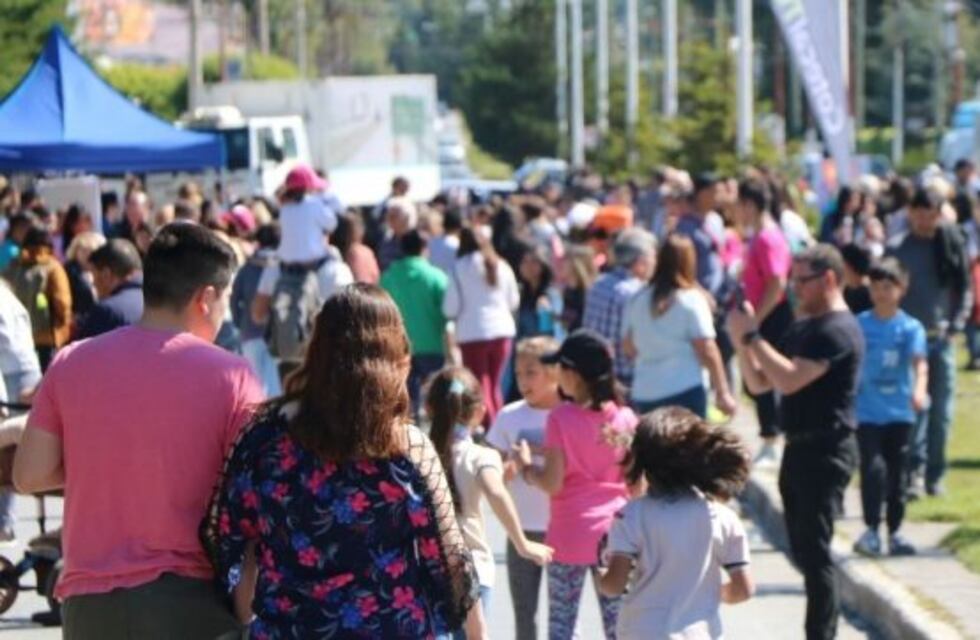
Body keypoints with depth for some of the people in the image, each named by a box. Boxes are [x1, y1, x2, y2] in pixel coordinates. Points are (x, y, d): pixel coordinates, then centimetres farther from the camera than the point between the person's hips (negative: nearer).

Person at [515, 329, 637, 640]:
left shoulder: (561, 418, -11)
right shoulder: (625, 418, -2)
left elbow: (552, 483, -13)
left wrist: (527, 467, 5)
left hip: (571, 535, -3)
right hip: (614, 533, 3)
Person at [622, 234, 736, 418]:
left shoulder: (637, 301, 5)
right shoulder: (692, 299, -7)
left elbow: (628, 348, 11)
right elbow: (707, 351, -9)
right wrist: (723, 392, -5)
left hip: (643, 393, 4)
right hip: (685, 391, -4)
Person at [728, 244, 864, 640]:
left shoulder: (838, 331, -14)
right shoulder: (802, 328, 16)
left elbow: (790, 379, -25)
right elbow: (759, 383, 16)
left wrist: (752, 335, -18)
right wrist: (740, 342, 0)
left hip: (825, 451, -10)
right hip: (800, 447, 10)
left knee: (815, 551, -10)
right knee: (805, 551, 14)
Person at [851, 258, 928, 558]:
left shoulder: (911, 327, -3)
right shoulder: (859, 325, -1)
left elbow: (920, 362, -17)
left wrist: (920, 390, -36)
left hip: (899, 412, 1)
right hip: (867, 412, -1)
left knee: (897, 473, 8)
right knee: (873, 468, -14)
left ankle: (895, 532, 18)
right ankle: (871, 530, -7)